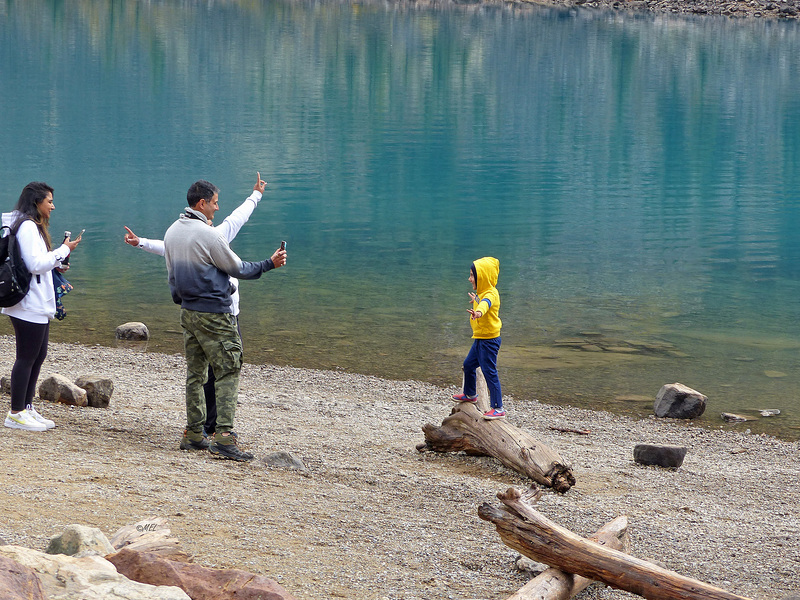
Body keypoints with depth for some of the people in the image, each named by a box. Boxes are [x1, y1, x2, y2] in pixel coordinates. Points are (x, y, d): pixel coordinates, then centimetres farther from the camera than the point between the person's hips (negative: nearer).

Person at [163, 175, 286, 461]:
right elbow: (237, 268, -7)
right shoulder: (208, 235, -17)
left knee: (195, 372, 14)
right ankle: (224, 438, -15)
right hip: (214, 314, -8)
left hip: (188, 312, 8)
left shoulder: (172, 232, 8)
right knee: (228, 373, -7)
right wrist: (269, 264, 4)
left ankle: (193, 434, 16)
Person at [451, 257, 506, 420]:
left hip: (489, 340, -10)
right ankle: (470, 394, 47)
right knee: (468, 365, 24)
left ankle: (498, 408, -5)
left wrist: (479, 311, -69)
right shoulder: (483, 293, 9)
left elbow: (486, 303, -47)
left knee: (490, 372, -9)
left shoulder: (490, 294, -22)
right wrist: (476, 301, 57)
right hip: (480, 339, 10)